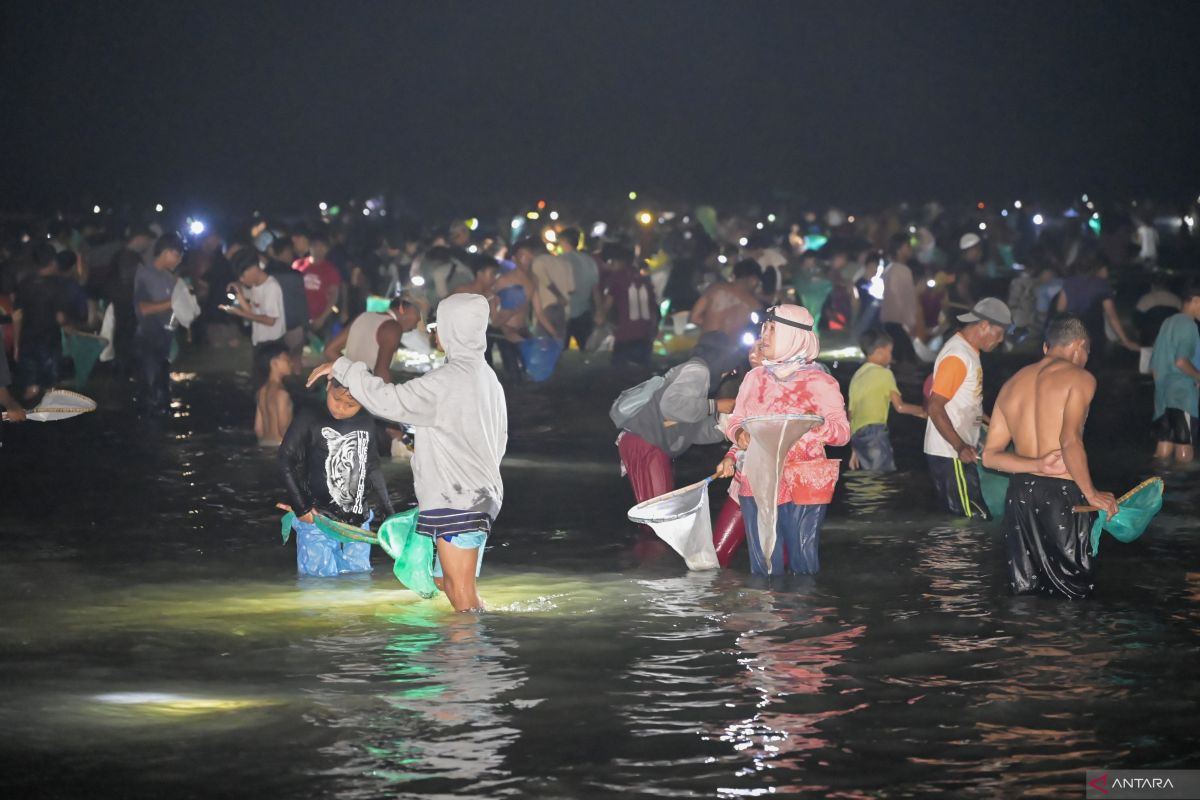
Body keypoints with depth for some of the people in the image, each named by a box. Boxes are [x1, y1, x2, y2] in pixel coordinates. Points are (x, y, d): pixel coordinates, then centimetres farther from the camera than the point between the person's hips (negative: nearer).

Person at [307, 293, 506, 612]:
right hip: (482, 496, 10)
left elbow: (388, 400, -20)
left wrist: (342, 368, -9)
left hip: (457, 501, -10)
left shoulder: (449, 380, -17)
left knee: (462, 594, -5)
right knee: (447, 584, 16)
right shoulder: (486, 377, 13)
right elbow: (499, 441, 19)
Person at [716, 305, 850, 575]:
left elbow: (843, 432, -3)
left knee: (803, 563, -6)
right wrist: (739, 435, -6)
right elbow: (735, 422, 17)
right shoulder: (755, 378, 13)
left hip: (804, 488, -4)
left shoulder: (820, 383, -1)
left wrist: (818, 424, -23)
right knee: (763, 565, 2)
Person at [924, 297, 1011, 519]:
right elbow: (935, 407, -21)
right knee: (977, 518, -10)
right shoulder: (957, 357, -18)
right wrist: (960, 446, -29)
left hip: (959, 452, 10)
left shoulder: (968, 350, 13)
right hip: (950, 455, -10)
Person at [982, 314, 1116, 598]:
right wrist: (1092, 494, -13)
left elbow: (990, 455, 8)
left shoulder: (1012, 384, 14)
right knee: (1071, 597, 1)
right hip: (1062, 495, -6)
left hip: (1020, 494, 6)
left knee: (1024, 596, 12)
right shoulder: (1079, 378, -6)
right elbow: (1070, 442, -22)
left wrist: (1036, 465, -4)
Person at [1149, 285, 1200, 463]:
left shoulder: (1168, 323, 16)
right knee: (1185, 455, -7)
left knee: (1163, 453, 9)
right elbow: (1181, 361, -22)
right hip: (1182, 394, -9)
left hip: (1162, 395, 9)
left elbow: (1154, 367, 18)